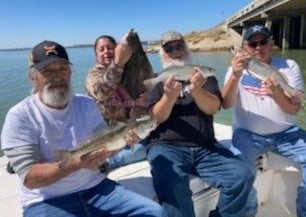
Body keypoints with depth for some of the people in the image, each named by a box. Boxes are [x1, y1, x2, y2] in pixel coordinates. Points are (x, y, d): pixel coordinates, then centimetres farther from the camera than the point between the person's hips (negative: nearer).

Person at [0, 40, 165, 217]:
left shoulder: (87, 104, 6)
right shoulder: (20, 116, -8)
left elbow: (104, 145, 5)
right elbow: (29, 177, -14)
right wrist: (76, 163, -30)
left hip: (96, 187, 5)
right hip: (48, 201, -4)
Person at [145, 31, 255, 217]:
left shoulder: (204, 75, 15)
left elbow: (213, 108, -2)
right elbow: (157, 117, -5)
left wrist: (196, 90, -23)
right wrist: (169, 96, -26)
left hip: (206, 148, 3)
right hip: (167, 147, -2)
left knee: (242, 177, -20)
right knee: (171, 185, -33)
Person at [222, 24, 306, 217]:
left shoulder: (289, 66, 3)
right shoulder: (238, 69, 1)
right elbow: (226, 104, -14)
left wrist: (277, 94, -28)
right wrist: (236, 75, -31)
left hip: (285, 133, 2)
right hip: (248, 134, -1)